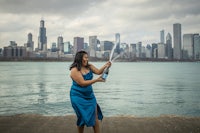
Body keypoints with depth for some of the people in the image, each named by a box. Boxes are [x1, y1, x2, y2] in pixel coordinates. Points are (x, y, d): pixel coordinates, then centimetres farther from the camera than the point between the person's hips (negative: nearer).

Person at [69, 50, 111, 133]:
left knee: (95, 117, 3)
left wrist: (105, 66, -21)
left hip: (90, 95, 5)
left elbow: (98, 72, -2)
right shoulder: (74, 70, -16)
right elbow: (82, 83, -23)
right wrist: (96, 80, -25)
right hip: (79, 97, -5)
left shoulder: (89, 66, 2)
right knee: (82, 118, 6)